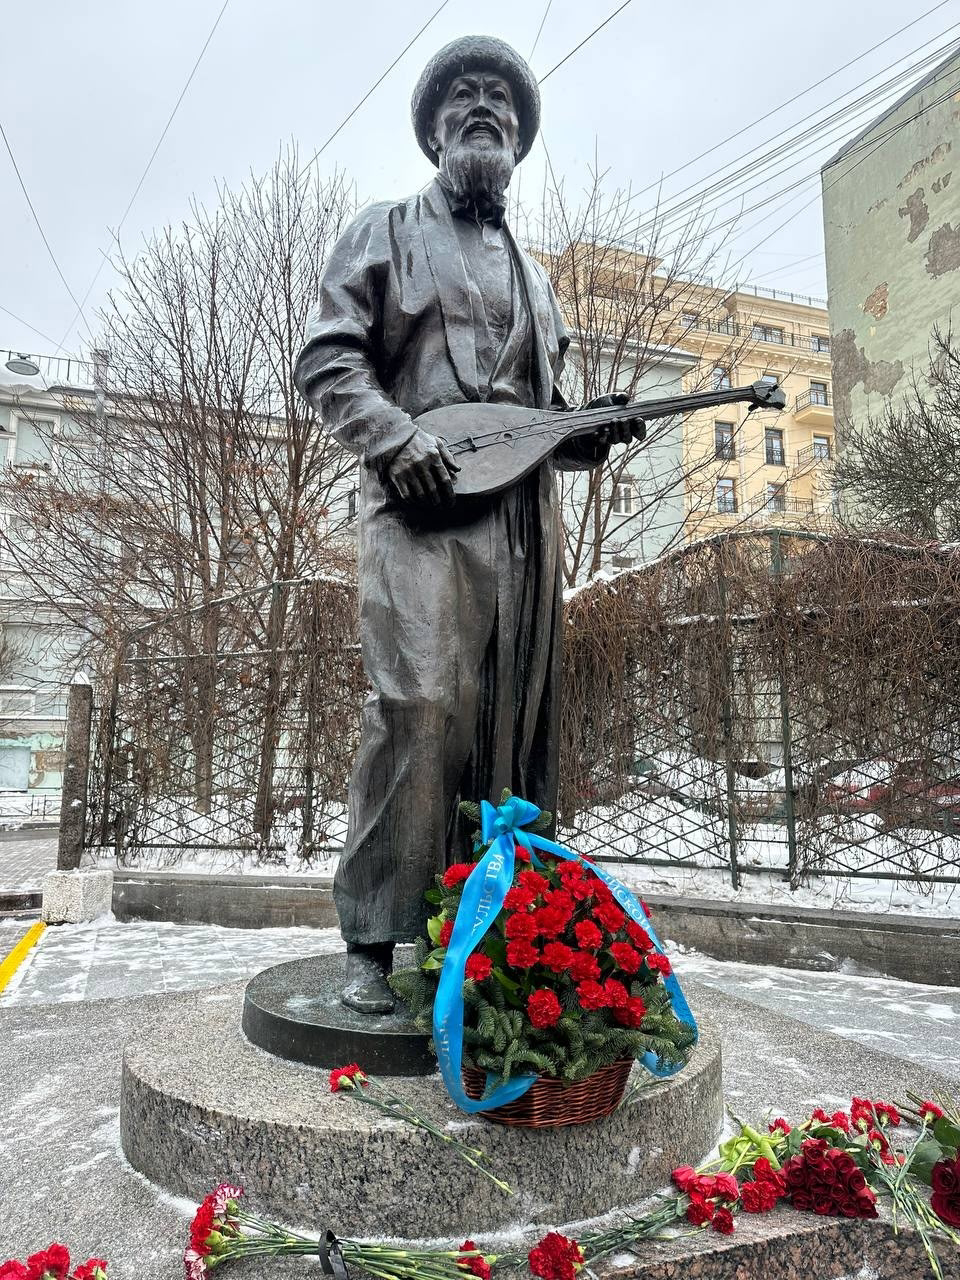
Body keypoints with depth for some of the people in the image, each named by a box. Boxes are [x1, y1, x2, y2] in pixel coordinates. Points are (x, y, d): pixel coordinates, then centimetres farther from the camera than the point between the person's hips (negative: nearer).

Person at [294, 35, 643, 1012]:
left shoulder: (530, 271, 31)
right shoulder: (387, 231, 15)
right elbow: (325, 358, 3)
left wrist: (594, 433, 6)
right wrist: (399, 439, -13)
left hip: (525, 510, 6)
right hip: (422, 501, -5)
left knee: (518, 715, 1)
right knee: (421, 704, -18)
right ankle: (374, 940, -8)